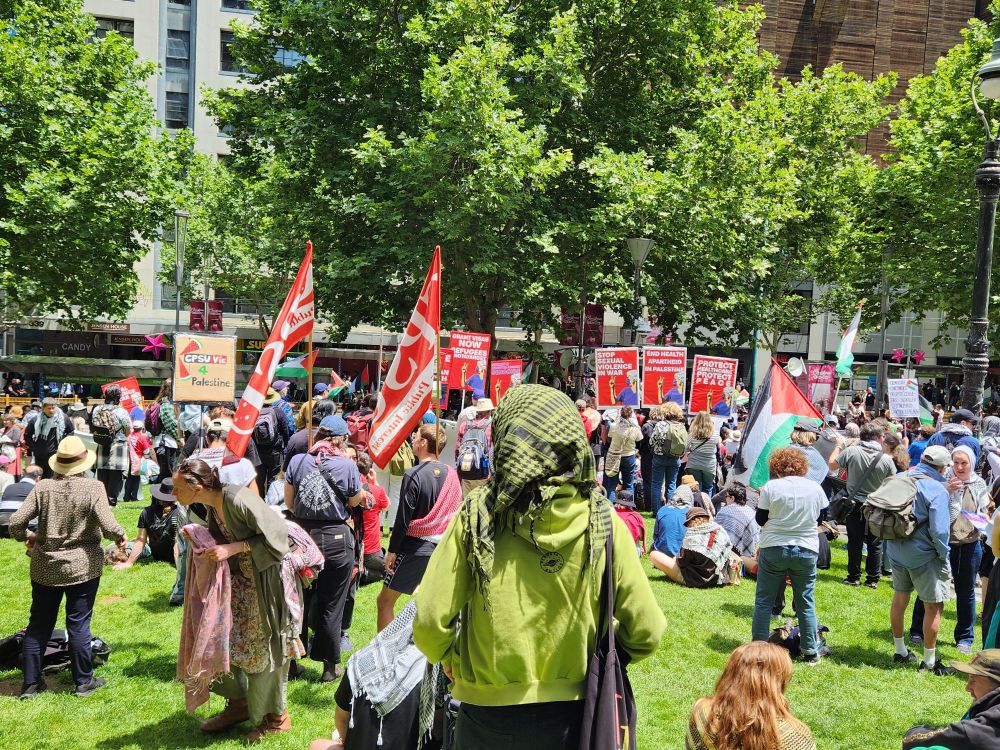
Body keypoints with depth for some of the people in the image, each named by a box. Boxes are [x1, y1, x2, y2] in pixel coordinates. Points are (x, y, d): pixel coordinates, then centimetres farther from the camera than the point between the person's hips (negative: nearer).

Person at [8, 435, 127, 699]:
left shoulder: (43, 487, -6)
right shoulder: (93, 487, -14)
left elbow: (15, 523, -7)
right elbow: (108, 526, -20)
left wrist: (27, 536, 13)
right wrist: (121, 535, 1)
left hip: (45, 566, 3)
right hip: (83, 566, -3)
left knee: (39, 624, 14)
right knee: (79, 624, 7)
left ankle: (30, 683, 23)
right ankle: (84, 681, 18)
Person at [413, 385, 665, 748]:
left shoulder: (477, 515, -16)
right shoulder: (603, 522, -12)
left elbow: (429, 622, -17)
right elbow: (646, 633, -10)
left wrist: (449, 658, 4)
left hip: (489, 711, -1)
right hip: (568, 716, 1)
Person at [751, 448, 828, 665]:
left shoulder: (770, 487, -8)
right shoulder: (815, 488, 0)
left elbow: (761, 520, -2)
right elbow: (820, 519, 11)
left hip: (773, 549, -2)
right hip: (806, 550, 2)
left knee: (764, 601, 8)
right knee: (805, 603, 11)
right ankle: (810, 652, 15)